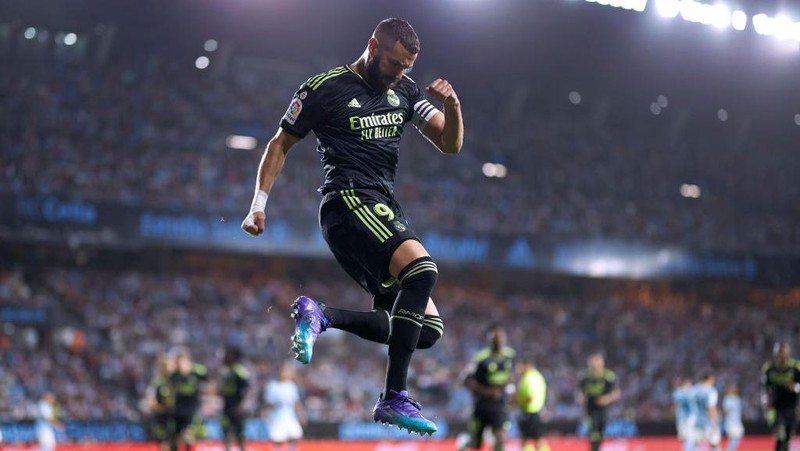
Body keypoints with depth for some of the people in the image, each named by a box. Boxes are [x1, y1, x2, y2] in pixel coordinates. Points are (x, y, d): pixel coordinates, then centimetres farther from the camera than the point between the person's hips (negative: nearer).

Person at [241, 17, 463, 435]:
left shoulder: (405, 90, 15)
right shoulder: (324, 88, -1)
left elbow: (450, 143, 13)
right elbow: (280, 144, 6)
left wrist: (451, 105, -7)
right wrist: (259, 204, -2)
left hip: (386, 211, 8)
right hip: (349, 201, -8)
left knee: (428, 326, 0)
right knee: (422, 267, -33)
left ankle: (320, 315, -3)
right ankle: (394, 398, -35)